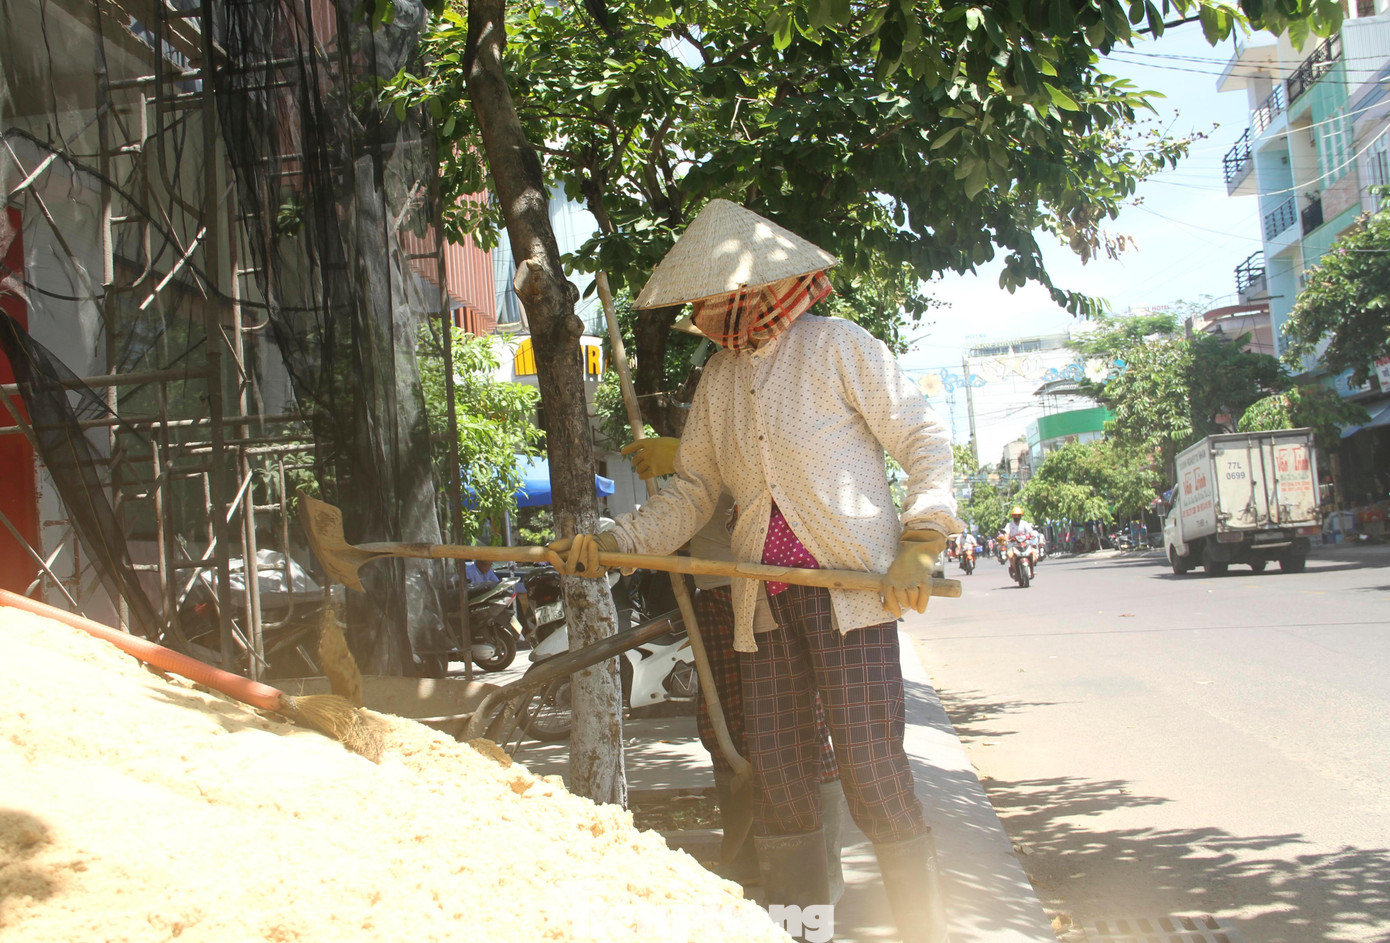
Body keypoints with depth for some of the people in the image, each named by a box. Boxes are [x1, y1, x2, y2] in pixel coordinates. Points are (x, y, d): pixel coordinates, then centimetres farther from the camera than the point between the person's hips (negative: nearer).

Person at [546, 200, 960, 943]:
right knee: (777, 770, 6)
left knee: (870, 763, -10)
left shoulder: (836, 347, -3)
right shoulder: (718, 378, 13)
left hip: (851, 586, -5)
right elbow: (693, 488, 15)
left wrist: (919, 542, -11)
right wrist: (617, 541, 2)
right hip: (765, 600, 6)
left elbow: (924, 440, -1)